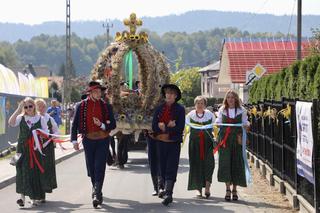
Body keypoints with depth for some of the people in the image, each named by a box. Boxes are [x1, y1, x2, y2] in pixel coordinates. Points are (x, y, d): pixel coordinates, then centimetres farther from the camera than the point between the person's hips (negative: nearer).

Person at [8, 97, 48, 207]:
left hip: (36, 149, 0)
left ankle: (34, 198, 15)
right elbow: (11, 123, -14)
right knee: (22, 171, -11)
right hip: (23, 148, 0)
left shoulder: (40, 119, 5)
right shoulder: (21, 118, 5)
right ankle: (22, 196, -14)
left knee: (35, 172, 3)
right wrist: (18, 109, -16)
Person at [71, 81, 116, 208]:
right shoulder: (81, 106, 1)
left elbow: (113, 125, 3)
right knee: (91, 169, 9)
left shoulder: (106, 106, 2)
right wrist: (74, 140, -6)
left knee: (99, 168, -10)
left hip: (102, 141, -1)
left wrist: (102, 125, -17)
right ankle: (97, 192, 25)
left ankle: (96, 195, -13)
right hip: (88, 140, 1)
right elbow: (75, 124, 2)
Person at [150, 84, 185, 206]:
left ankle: (168, 194, -16)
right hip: (161, 142, 4)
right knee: (162, 168, 7)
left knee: (171, 169, -9)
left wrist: (164, 128, -11)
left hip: (174, 143, -4)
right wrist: (169, 127, -12)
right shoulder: (159, 108, 8)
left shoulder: (180, 109, -1)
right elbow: (154, 126, 2)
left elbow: (180, 128, -10)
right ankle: (167, 192, 16)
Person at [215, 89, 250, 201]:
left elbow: (245, 123, 8)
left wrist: (246, 125, -13)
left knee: (237, 163, 1)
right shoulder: (222, 110, 9)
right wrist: (216, 124, -9)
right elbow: (218, 122, 12)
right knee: (225, 162, -7)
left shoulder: (241, 110, 6)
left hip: (237, 139, 0)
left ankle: (234, 189, 12)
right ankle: (228, 190, -5)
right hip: (224, 139, 0)